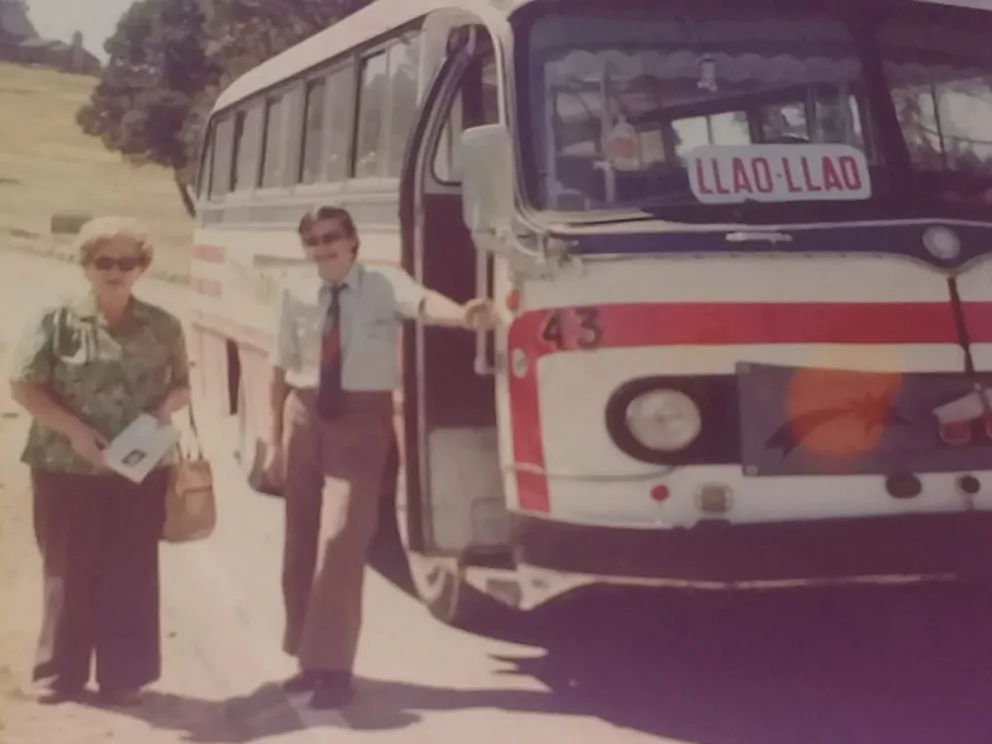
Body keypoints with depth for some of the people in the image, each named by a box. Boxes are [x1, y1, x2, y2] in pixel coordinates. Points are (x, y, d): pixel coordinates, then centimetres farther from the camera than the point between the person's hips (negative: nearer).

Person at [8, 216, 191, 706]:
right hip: (67, 469, -2)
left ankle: (124, 675, 16)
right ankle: (61, 674, 18)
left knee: (131, 572, 6)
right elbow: (23, 386, -5)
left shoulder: (163, 327, 4)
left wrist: (166, 406, -10)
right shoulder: (57, 322, -3)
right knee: (68, 571, 6)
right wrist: (74, 429, -16)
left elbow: (183, 385, 13)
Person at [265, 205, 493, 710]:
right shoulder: (296, 294, -1)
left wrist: (463, 315, -54)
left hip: (362, 419, -4)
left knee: (341, 540, -10)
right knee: (301, 544, 11)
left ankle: (333, 666, 2)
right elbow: (281, 369, 6)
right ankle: (310, 657, 28)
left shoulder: (383, 285, -10)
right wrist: (274, 438, 7)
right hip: (305, 418, 4)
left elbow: (423, 304, -32)